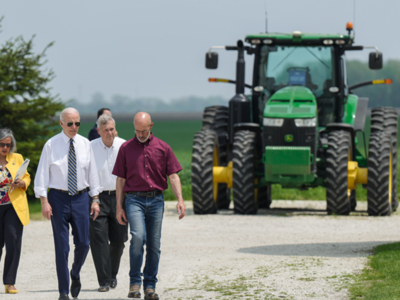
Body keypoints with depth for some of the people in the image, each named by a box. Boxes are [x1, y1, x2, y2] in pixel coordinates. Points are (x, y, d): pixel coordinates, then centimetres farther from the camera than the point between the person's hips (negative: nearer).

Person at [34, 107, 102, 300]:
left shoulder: (85, 145, 5)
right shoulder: (51, 145, -4)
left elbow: (92, 172, 11)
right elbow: (42, 174, -3)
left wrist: (95, 199, 7)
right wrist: (44, 201, -10)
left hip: (81, 197, 3)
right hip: (59, 197, -3)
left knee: (83, 243, 1)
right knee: (62, 246, -2)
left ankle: (75, 274, 32)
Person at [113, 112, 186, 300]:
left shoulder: (163, 148, 7)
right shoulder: (126, 148, 6)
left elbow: (173, 176, 5)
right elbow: (120, 179, 8)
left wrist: (180, 200, -8)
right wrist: (119, 207, 4)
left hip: (156, 200, 2)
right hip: (135, 199, -2)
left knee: (154, 245, 2)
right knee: (138, 237, -21)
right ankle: (135, 282, -11)